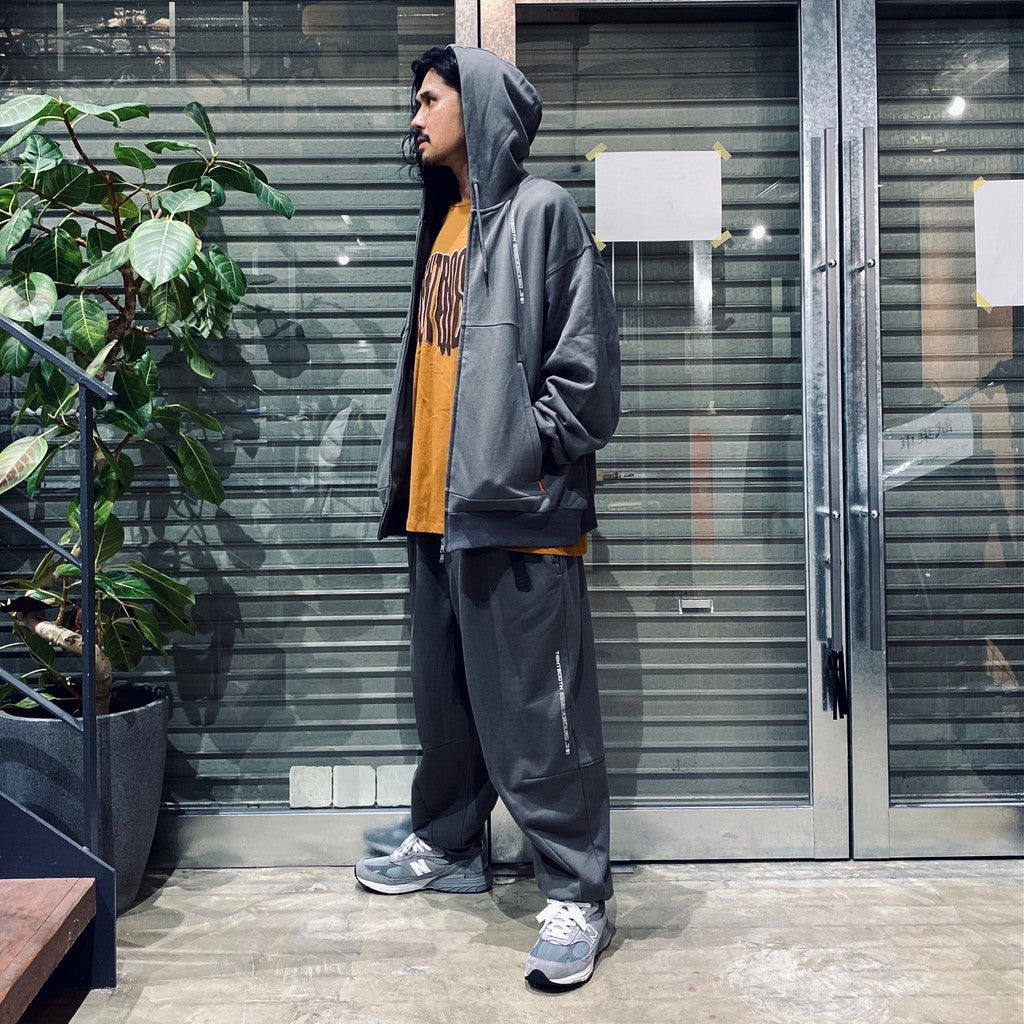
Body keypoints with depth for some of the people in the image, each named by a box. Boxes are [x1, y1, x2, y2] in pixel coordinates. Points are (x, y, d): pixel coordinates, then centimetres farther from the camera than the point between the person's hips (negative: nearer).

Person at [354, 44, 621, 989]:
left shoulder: (540, 211, -4)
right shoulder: (444, 220, 20)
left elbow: (585, 356, -11)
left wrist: (534, 459, -14)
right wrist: (404, 469, 16)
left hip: (517, 511, -8)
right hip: (439, 504, 9)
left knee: (536, 709, -4)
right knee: (445, 693, 17)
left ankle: (578, 896, 8)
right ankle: (448, 845, 35)